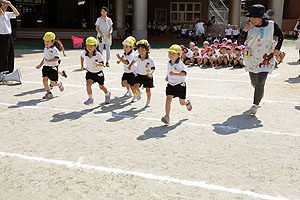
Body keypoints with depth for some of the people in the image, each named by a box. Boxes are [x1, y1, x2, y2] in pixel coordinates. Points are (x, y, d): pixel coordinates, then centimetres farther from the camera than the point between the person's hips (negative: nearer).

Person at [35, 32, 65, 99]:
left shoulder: (54, 50, -14)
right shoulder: (45, 49, 11)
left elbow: (57, 58, -22)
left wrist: (49, 61, -32)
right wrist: (40, 65, 20)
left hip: (53, 67, -7)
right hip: (46, 66, 7)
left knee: (53, 83, -1)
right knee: (44, 79, -5)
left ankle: (60, 84, 33)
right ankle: (49, 93, 7)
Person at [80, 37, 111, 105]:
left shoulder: (98, 54, -26)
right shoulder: (84, 53, -16)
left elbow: (102, 63, -18)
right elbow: (81, 56, 9)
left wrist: (98, 64, -40)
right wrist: (82, 66, 13)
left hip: (98, 73, -2)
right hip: (90, 72, 2)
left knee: (101, 87, 15)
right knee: (88, 84, -21)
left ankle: (107, 95, 47)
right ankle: (90, 98, -3)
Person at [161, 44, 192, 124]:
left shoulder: (180, 63, -17)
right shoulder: (169, 63, 4)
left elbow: (184, 73, -30)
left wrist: (174, 74, -41)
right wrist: (167, 76, 13)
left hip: (180, 84, -4)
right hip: (171, 84, 4)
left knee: (182, 102, 10)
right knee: (168, 98, -17)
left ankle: (187, 102, 49)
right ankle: (167, 117, -19)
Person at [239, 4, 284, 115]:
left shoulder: (271, 26, -7)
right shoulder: (250, 26, -5)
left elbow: (280, 36, 12)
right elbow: (240, 42, -7)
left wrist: (277, 49, 0)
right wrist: (245, 31, -22)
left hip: (266, 59, -2)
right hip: (251, 58, 3)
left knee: (260, 83, -15)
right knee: (254, 83, 17)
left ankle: (255, 104, -6)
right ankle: (260, 93, 50)